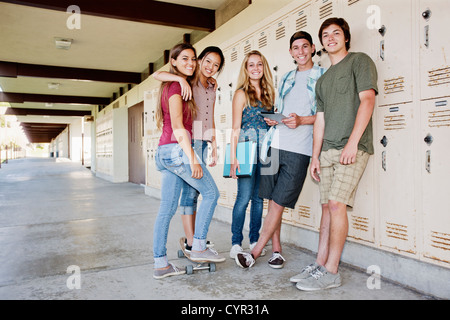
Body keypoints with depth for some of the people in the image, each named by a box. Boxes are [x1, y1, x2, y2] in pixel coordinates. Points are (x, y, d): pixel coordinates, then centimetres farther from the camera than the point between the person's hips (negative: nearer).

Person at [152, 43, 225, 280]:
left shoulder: (170, 85, 21)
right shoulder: (176, 86, -8)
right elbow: (177, 126, -17)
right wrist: (192, 159, -21)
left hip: (164, 153, 9)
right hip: (177, 150, -9)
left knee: (167, 208, 8)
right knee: (211, 193, 3)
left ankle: (160, 264, 13)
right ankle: (199, 247, 8)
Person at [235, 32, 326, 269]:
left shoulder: (323, 76, 6)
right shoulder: (286, 78, 23)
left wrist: (301, 120, -16)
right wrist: (271, 119, 5)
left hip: (298, 149, -5)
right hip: (275, 144, 5)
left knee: (279, 202, -5)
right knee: (273, 200, 5)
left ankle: (255, 253, 4)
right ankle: (276, 250, 17)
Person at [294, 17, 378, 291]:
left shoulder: (360, 61, 5)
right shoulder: (323, 80, 24)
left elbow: (367, 100, -8)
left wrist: (352, 142, -18)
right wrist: (315, 156, 11)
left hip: (353, 148, -6)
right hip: (328, 150, 6)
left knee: (336, 203, -13)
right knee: (327, 206, 5)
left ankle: (331, 272, -5)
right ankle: (320, 265, 10)